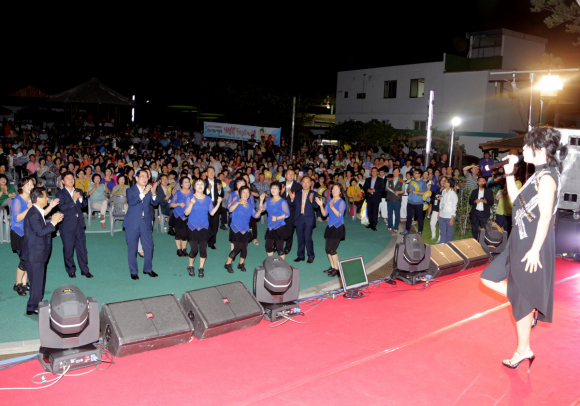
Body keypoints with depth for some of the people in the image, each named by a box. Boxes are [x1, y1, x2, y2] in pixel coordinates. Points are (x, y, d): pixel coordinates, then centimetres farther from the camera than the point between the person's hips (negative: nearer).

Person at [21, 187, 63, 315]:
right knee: (37, 281, -1)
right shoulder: (33, 215, -22)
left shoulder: (37, 212, 10)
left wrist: (53, 221, 6)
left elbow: (42, 226, 18)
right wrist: (53, 223, -20)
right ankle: (32, 308, 10)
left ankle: (38, 303, 32)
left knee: (40, 280, 19)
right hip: (34, 255, -10)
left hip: (38, 253, 10)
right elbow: (40, 232, -29)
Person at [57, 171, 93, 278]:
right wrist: (73, 200, -21)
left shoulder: (79, 191, 13)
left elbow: (84, 205, 5)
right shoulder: (60, 194, -2)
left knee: (82, 247, 6)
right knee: (68, 249, 5)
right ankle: (71, 270, 18)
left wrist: (81, 199, -13)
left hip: (79, 224, 4)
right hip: (67, 226, -3)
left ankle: (85, 270, 14)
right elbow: (62, 207, -16)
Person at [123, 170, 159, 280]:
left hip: (146, 223, 3)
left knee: (149, 247, 5)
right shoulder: (130, 190, 1)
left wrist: (153, 193, -19)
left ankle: (148, 269, 22)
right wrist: (144, 193, -24)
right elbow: (131, 201, -18)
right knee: (132, 248, 4)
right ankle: (133, 271, 16)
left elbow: (155, 203, -2)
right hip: (132, 224, -3)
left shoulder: (149, 190, 10)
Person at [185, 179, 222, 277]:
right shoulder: (191, 198, -4)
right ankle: (190, 267, 21)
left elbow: (212, 213, 3)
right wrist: (191, 203, -24)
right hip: (193, 228, -2)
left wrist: (218, 203, -7)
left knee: (203, 249, 2)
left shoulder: (208, 199, 5)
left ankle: (201, 268, 20)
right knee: (194, 250, -4)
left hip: (204, 228, 3)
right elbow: (186, 213, -11)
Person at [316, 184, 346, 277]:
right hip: (330, 227, 7)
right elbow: (324, 214, 8)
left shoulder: (341, 202, -10)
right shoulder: (329, 201, 11)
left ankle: (336, 269, 3)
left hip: (338, 228, -7)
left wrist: (332, 207, -29)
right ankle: (332, 267, 23)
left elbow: (340, 215, -19)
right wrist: (321, 205, -6)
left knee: (332, 249, -10)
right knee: (327, 249, 8)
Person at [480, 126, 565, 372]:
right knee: (490, 278, 14)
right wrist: (509, 174, 10)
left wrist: (534, 250, -23)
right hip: (520, 242, 9)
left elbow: (545, 216, -21)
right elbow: (516, 201, 17)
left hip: (532, 245, -9)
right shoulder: (538, 175, 11)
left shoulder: (547, 177, -17)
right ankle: (532, 309, 19)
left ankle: (523, 350, 18)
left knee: (521, 299, 2)